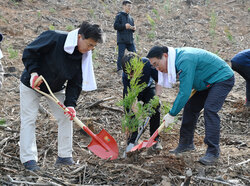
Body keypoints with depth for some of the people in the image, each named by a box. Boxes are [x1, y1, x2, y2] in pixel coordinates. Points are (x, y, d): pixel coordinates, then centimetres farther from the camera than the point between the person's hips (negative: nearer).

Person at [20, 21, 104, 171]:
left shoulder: (84, 57, -13)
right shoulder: (54, 38, -29)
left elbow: (75, 83, -10)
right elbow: (29, 52, -21)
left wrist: (70, 104, -22)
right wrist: (33, 72, -31)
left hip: (56, 89, 5)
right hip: (31, 85, -5)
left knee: (67, 117, 0)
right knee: (29, 119, -6)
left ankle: (64, 156, 10)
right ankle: (29, 159, 1)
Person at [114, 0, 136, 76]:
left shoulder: (130, 18, 17)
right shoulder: (119, 16, 0)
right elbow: (115, 26, -9)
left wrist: (133, 28, 0)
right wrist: (124, 26, -18)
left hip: (130, 40, 6)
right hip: (122, 40, -5)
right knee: (121, 55, -4)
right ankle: (119, 70, 4)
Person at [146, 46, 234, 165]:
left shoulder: (185, 61, -32)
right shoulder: (176, 59, -1)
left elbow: (184, 93, -32)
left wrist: (172, 114, -25)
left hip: (223, 79, -10)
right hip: (208, 81, 10)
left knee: (209, 109, -23)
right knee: (190, 107, 7)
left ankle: (213, 152, -19)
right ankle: (186, 144, 17)